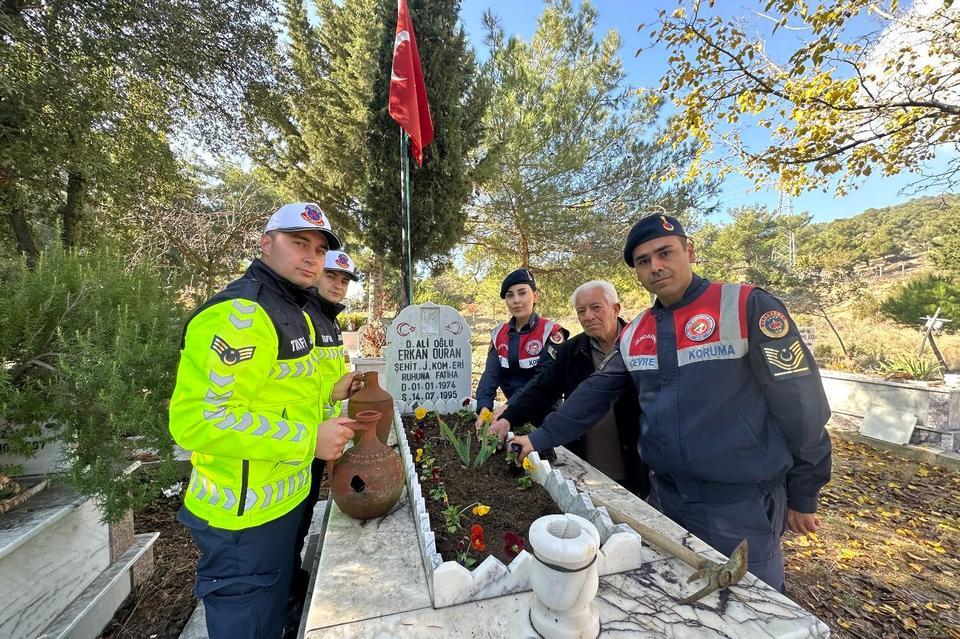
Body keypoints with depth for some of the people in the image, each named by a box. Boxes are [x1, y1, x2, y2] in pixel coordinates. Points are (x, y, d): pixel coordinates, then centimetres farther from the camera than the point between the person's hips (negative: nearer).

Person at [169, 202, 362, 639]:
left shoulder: (292, 312, 9)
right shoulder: (239, 313, -24)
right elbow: (197, 420, -29)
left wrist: (327, 392, 6)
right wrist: (308, 439, -26)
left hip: (282, 500, 9)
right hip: (245, 515, -9)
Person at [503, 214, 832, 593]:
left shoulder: (747, 307, -12)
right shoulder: (634, 334, 3)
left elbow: (801, 403, -9)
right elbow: (595, 394, 4)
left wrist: (803, 496, -2)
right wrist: (540, 439, -2)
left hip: (742, 504, -5)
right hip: (665, 496, 5)